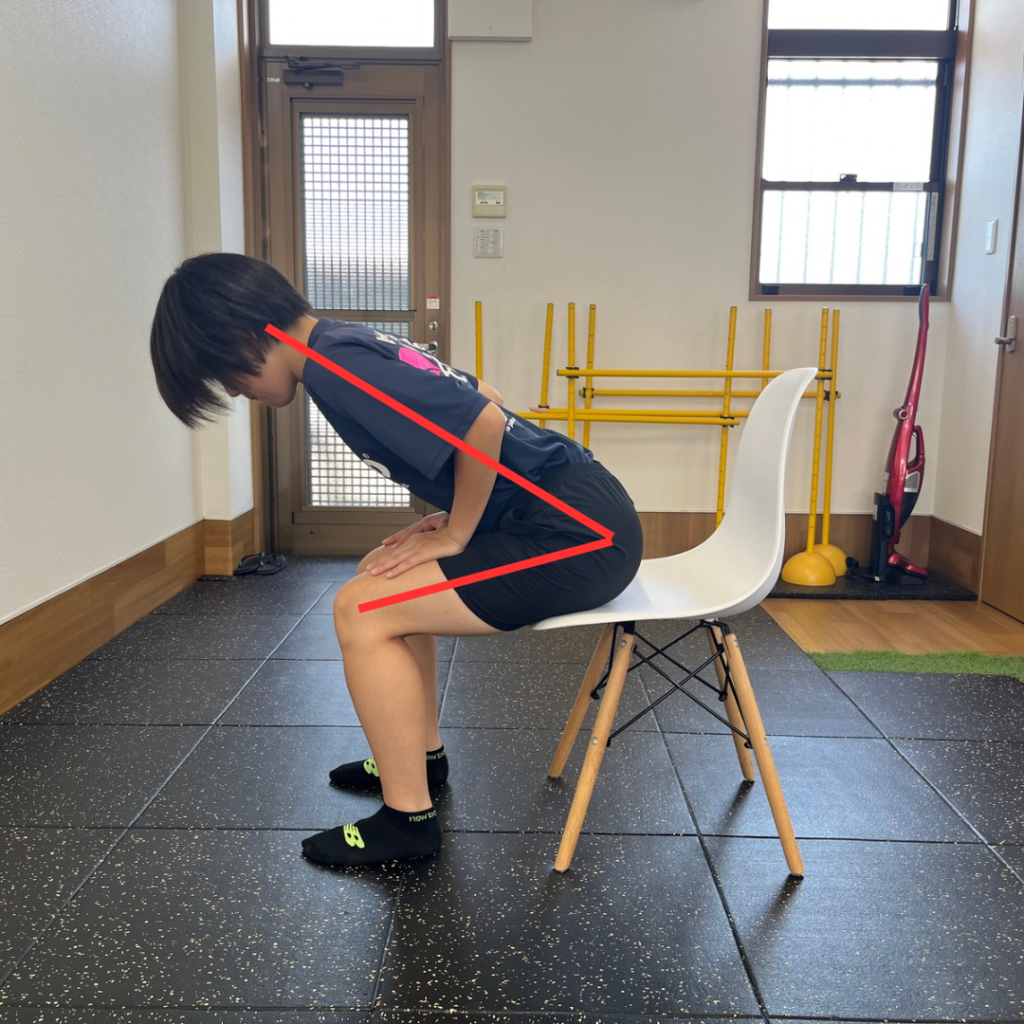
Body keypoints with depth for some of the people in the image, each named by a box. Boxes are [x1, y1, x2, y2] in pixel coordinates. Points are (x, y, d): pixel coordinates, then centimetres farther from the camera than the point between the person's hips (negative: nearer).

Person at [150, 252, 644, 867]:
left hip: (579, 535, -10)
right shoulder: (351, 345, 14)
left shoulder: (334, 368, -16)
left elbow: (484, 424, -26)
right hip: (571, 512, 10)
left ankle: (409, 819, 3)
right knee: (388, 577, 19)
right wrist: (456, 515, 12)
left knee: (362, 611, -9)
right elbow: (484, 401, 22)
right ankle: (421, 755, 30)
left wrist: (456, 535, -11)